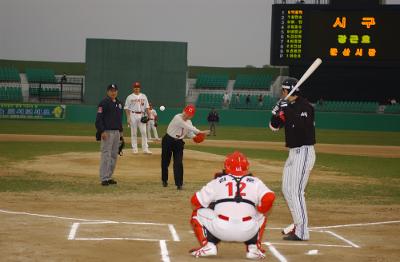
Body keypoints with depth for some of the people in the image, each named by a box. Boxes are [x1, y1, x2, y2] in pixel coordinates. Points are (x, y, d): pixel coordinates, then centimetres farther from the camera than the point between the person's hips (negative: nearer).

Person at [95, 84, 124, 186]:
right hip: (107, 132, -8)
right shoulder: (104, 103, -10)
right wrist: (102, 131, -20)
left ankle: (109, 177, 17)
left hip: (116, 132, 8)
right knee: (106, 155, -9)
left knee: (114, 155, 10)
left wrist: (121, 131, 18)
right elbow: (99, 118, -14)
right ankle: (104, 179, -8)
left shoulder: (119, 103, 15)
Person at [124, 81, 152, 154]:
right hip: (133, 115, -2)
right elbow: (127, 108, 0)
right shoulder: (130, 97, 2)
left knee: (144, 132, -4)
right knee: (134, 133, 2)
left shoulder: (143, 96, 11)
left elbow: (146, 107, 11)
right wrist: (128, 118, -9)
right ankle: (134, 149, 7)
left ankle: (145, 149, -3)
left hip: (142, 115, 2)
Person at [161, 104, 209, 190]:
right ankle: (164, 180, 30)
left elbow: (190, 133, 0)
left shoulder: (188, 122, -2)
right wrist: (200, 132, -38)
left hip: (179, 142, 4)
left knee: (178, 163, -7)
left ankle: (179, 184, -3)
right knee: (165, 161, 8)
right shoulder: (177, 118, -24)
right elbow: (188, 127, -32)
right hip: (168, 140, -4)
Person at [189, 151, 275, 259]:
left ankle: (208, 246, 9)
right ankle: (253, 248, 19)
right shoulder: (255, 182, 12)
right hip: (247, 232, 1)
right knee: (261, 215, 32)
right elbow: (269, 198, -4)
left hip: (220, 230, -1)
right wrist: (260, 212, 17)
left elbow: (195, 203, 13)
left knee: (198, 213, 24)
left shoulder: (217, 182, 12)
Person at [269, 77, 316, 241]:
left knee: (295, 191, -13)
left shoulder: (304, 106, -14)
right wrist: (277, 111, -5)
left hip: (304, 152, -10)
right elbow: (274, 126, 12)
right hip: (293, 152, 10)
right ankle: (298, 224, 28)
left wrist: (286, 112, -26)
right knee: (287, 189, 16)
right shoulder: (289, 107, 11)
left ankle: (301, 232, -12)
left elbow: (301, 126, -29)